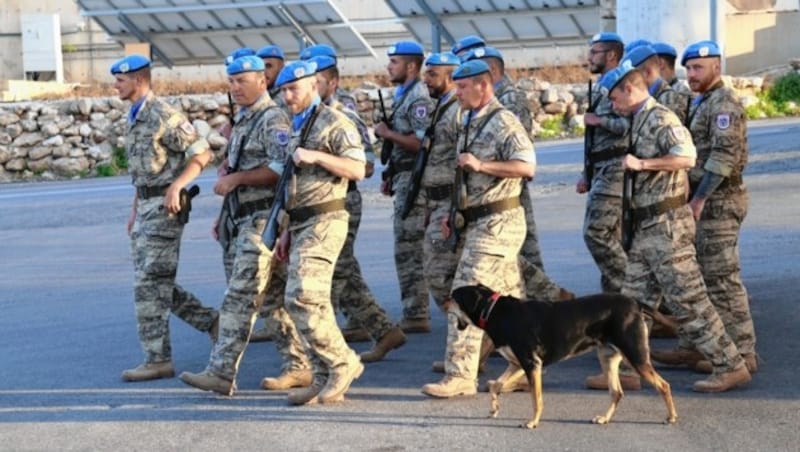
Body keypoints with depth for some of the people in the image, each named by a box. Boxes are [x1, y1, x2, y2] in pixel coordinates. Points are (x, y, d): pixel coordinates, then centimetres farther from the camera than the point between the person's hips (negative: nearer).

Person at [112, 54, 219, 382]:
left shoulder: (163, 116, -14)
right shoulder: (134, 118, 15)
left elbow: (202, 153, -15)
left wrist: (176, 186, -24)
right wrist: (135, 208, 20)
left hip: (164, 206, -10)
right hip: (146, 205, 10)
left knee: (149, 283, -8)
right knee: (153, 281, 12)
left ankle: (158, 360, -3)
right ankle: (211, 322, 21)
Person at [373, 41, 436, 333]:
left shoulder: (418, 98, -14)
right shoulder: (403, 95, 18)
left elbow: (423, 142, -23)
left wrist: (388, 133, -15)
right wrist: (390, 176, 18)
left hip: (413, 180, -11)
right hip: (403, 179, 11)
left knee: (409, 250, -8)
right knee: (409, 250, 14)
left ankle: (415, 316, -4)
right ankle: (416, 313, 20)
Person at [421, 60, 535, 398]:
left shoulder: (503, 122, -11)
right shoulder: (464, 122, 16)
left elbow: (527, 166, -21)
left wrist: (481, 165, -24)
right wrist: (452, 215, 17)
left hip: (498, 222, -9)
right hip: (473, 221, 9)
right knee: (507, 298, 15)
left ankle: (460, 376, -11)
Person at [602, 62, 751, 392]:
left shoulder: (660, 118, -12)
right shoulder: (639, 122, 17)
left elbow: (687, 156, -27)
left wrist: (642, 163, -24)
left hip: (666, 225, -10)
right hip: (645, 227, 10)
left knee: (687, 299, -7)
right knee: (628, 299, 10)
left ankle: (731, 367, 0)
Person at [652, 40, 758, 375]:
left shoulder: (724, 103, -13)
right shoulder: (702, 103, 18)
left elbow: (724, 156, -22)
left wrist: (699, 198, -23)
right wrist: (696, 198, 16)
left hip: (719, 202, -10)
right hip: (705, 201, 10)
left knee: (722, 278, -8)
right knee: (698, 276, 13)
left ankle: (741, 353, -3)